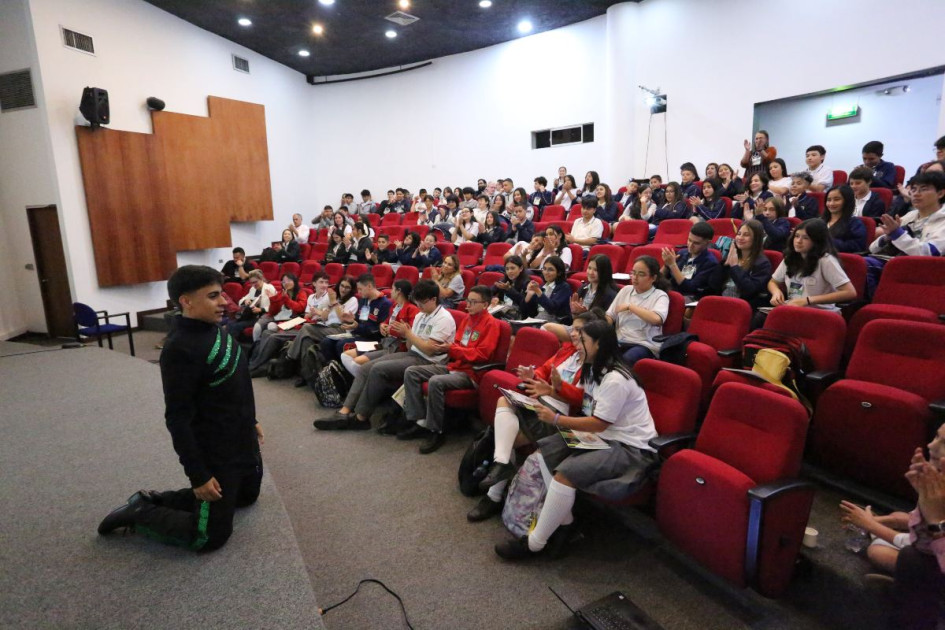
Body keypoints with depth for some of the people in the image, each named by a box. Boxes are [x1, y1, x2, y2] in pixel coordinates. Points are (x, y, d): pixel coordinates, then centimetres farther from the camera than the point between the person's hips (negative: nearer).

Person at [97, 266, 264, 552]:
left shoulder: (215, 329, 0)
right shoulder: (180, 348, -26)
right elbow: (178, 419, -24)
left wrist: (250, 422, 22)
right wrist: (198, 475, -21)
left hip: (242, 441, 9)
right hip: (214, 454, -9)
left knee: (247, 495, 29)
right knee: (210, 537, 3)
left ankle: (156, 500, 30)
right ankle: (138, 514, 20)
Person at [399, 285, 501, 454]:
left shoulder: (491, 323, -9)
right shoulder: (468, 318, 15)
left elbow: (481, 354, -16)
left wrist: (452, 349, -20)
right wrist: (448, 346, -3)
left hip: (471, 373, -9)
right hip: (454, 366, 9)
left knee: (435, 382, -35)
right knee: (411, 372, -4)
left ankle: (437, 431, -19)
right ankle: (420, 421, -7)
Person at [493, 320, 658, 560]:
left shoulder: (615, 380, -21)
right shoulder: (593, 370, 10)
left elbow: (599, 424, -22)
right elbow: (584, 403, 20)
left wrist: (556, 419, -19)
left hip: (630, 448, -10)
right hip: (603, 437, 10)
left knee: (566, 472, -29)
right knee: (542, 454, -1)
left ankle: (534, 543, -13)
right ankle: (564, 521, 2)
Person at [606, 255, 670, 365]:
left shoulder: (660, 295, 1)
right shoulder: (625, 290, 17)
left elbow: (657, 319, -20)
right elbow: (610, 316, 15)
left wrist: (630, 306, -11)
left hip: (644, 345, -4)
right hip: (620, 341, 4)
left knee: (624, 361, -36)